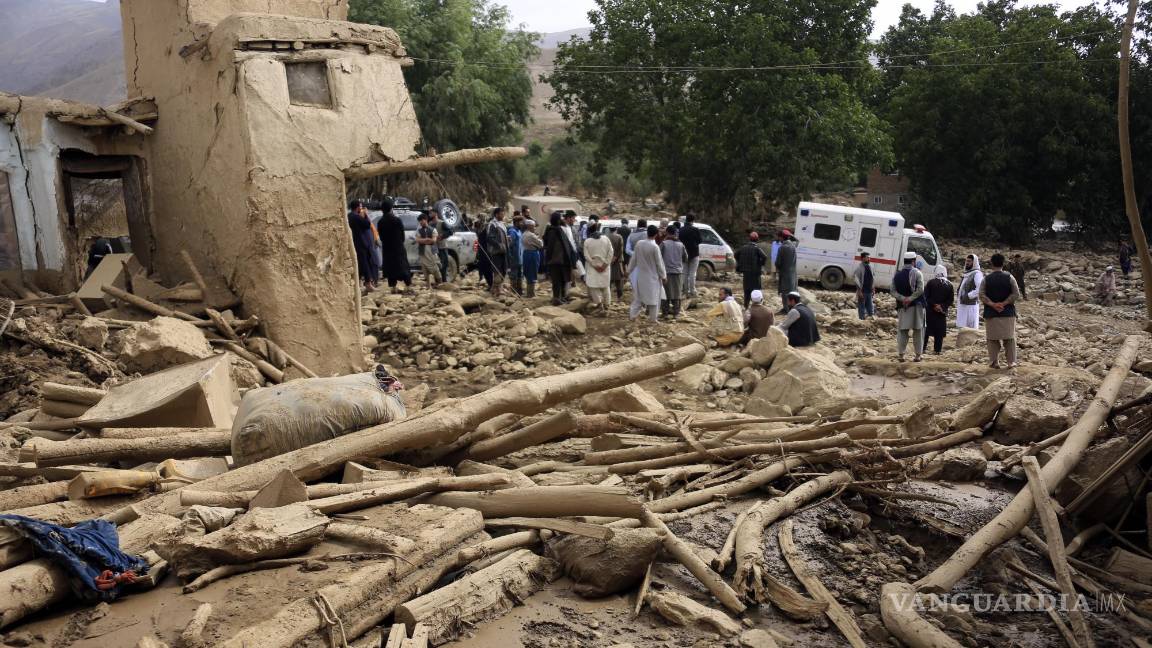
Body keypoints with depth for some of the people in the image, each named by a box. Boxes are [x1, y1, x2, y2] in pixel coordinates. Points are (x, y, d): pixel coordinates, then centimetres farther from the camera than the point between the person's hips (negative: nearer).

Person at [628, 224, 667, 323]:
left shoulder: (639, 244, -8)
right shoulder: (655, 247, -21)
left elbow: (634, 259, 1)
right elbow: (659, 263, -13)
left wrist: (629, 270, 15)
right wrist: (663, 276, -2)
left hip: (641, 275, 4)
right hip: (652, 276, -4)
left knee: (638, 296, 16)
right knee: (653, 297, 8)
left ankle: (633, 314, 16)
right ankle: (653, 318, 15)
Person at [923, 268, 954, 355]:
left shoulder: (931, 283, -7)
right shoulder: (949, 285, 1)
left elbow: (926, 296, -9)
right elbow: (951, 299, 0)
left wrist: (934, 305, -5)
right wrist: (942, 306, -4)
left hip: (930, 311, -1)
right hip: (942, 312, 2)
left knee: (926, 329, 7)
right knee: (939, 332, 6)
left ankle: (923, 347, 6)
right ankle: (937, 350, 4)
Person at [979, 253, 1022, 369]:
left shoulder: (986, 279, 0)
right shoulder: (1009, 277, -1)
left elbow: (982, 295, -7)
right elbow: (1016, 294, -8)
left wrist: (992, 304, -9)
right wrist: (1004, 303, -7)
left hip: (991, 314, 0)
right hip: (1008, 313, 0)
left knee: (993, 338, 6)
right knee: (1009, 338, 8)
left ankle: (994, 362, 5)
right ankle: (1011, 362, 9)